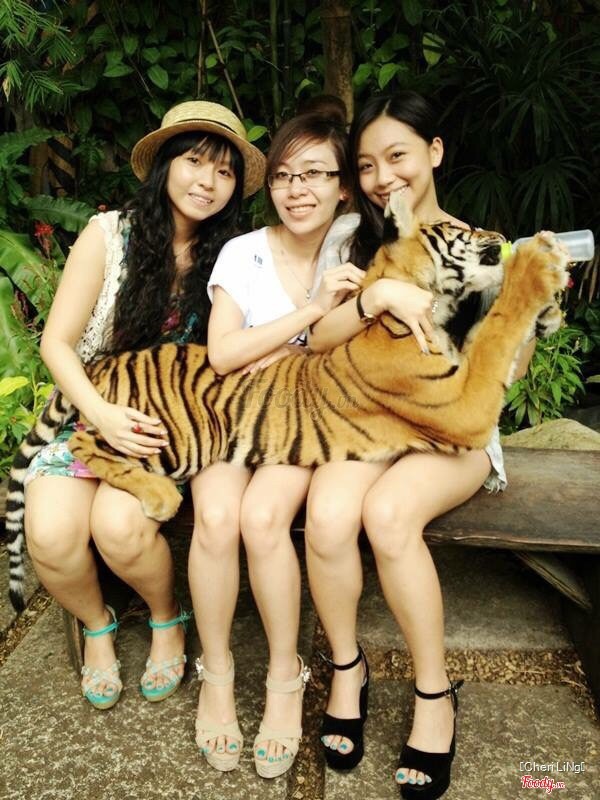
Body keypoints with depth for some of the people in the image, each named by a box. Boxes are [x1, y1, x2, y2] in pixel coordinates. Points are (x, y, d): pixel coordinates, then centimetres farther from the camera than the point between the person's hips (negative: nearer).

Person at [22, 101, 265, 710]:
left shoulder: (225, 255, 0)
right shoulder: (109, 233, -7)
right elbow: (56, 343, -6)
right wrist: (101, 414, -21)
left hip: (168, 423, 0)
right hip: (88, 409, 0)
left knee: (118, 523, -27)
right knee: (52, 533, -24)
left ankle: (167, 617, 7)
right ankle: (96, 624, 11)